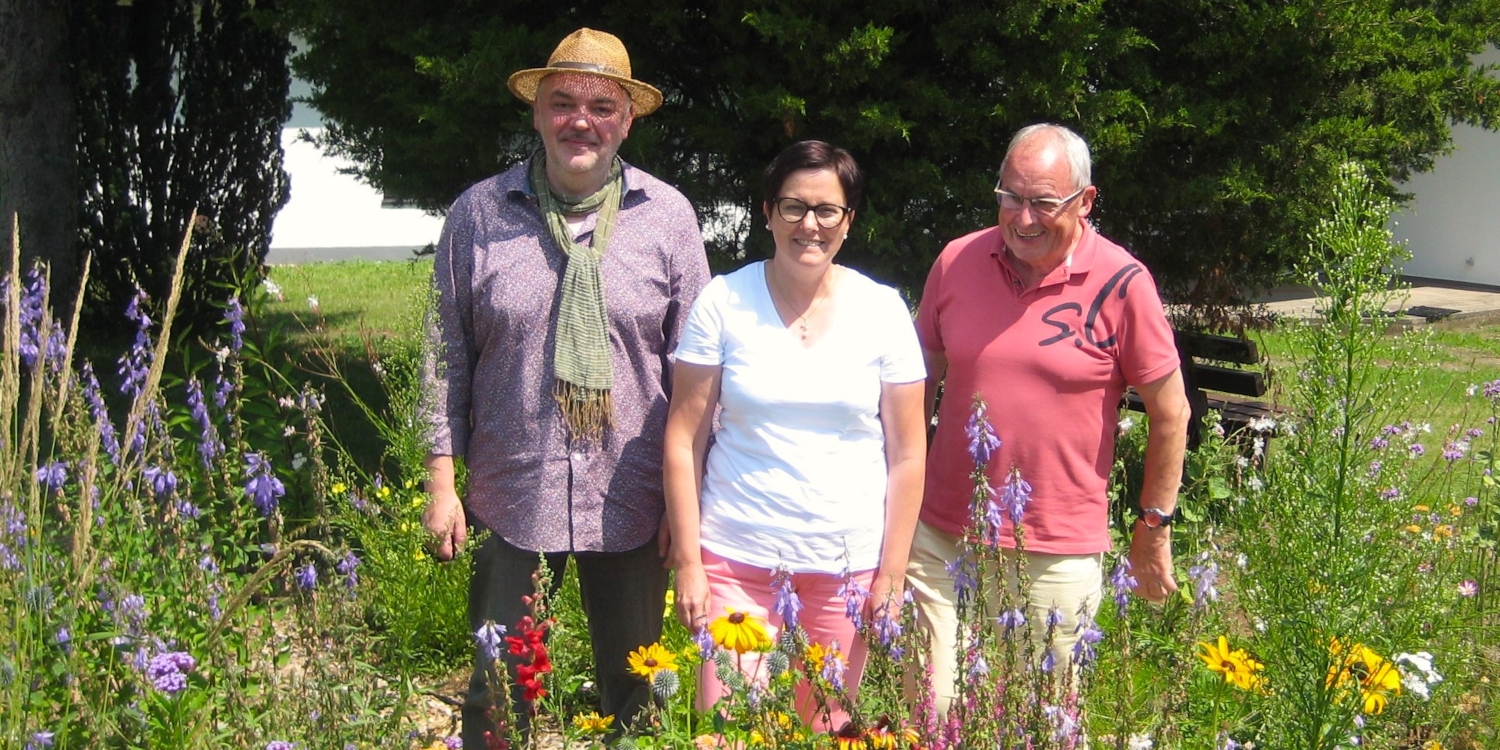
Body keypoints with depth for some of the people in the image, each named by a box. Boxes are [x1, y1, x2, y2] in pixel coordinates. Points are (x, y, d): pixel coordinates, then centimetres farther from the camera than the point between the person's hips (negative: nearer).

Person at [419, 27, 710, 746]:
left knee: (636, 689, 13)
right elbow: (448, 356, 4)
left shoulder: (668, 216, -1)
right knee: (499, 692, 9)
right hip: (512, 496, 0)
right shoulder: (479, 213, 0)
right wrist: (442, 481, 2)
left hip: (630, 499, 0)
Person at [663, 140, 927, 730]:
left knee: (827, 729, 9)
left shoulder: (882, 311, 0)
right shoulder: (723, 302, -3)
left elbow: (907, 453, 2)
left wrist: (892, 572, -1)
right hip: (737, 560, -1)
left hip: (848, 563, 1)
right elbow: (683, 441, -1)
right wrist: (687, 563, -4)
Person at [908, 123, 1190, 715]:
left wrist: (1155, 528, 3)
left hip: (1057, 555, -2)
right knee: (930, 711, 6)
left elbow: (1170, 411, -1)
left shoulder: (1122, 284, -9)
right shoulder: (957, 261, 1)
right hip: (940, 539, 3)